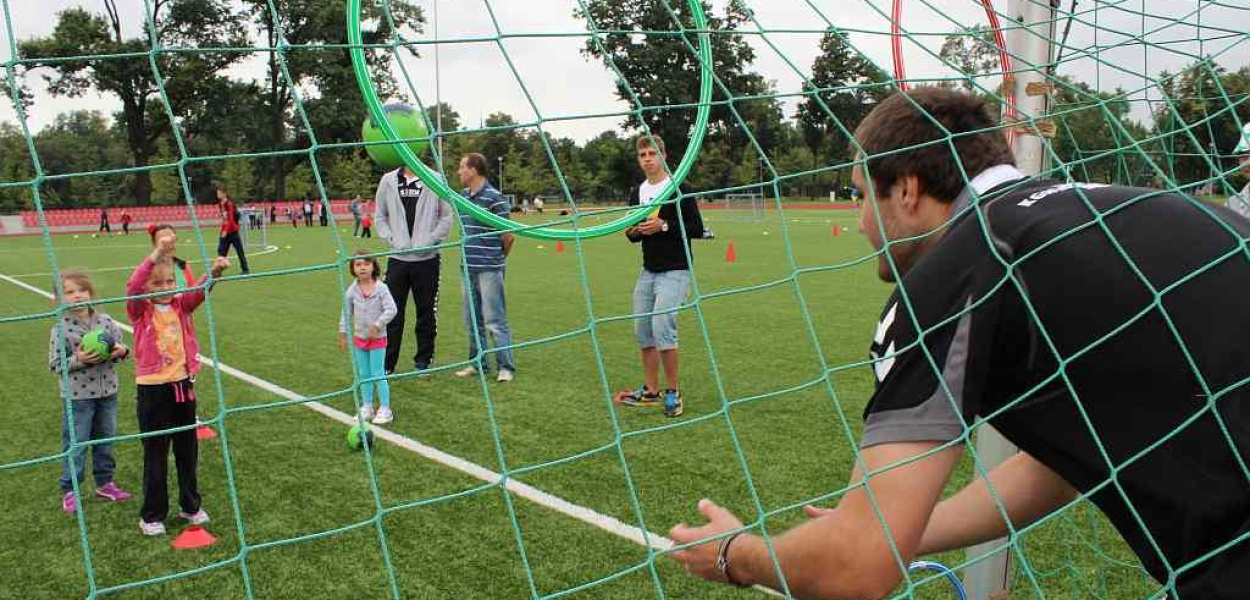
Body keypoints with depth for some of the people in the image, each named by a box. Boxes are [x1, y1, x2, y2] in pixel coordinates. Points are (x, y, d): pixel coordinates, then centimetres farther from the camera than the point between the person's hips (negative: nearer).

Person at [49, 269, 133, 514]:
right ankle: (69, 491, 16)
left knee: (106, 440, 16)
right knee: (76, 445, 4)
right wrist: (77, 360, -24)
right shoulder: (61, 328, -11)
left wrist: (121, 351, -13)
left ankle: (105, 482, 31)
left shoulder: (105, 320, -1)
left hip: (108, 392, 4)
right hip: (78, 395, -4)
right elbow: (55, 364, -9)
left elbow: (119, 346, 9)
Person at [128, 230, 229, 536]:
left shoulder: (181, 305, 3)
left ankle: (191, 506, 29)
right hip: (153, 388, -4)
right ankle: (152, 515, 17)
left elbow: (199, 290, -14)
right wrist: (156, 255, -39)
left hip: (183, 384, 4)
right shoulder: (140, 310, -6)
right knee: (155, 453, 5)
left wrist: (214, 272, -37)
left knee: (188, 449, 15)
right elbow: (132, 287, -26)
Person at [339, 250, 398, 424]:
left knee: (378, 375, -2)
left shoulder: (381, 288, -14)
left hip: (377, 338, -4)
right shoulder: (352, 291, -2)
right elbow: (346, 314, 7)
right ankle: (366, 407, 24)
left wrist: (377, 327, -20)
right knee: (363, 375, 13)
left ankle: (385, 410, 7)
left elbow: (391, 309, -18)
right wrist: (343, 335, 7)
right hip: (359, 338, 4)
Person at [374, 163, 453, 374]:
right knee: (392, 312, 2)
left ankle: (424, 361, 19)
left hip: (427, 258, -1)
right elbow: (379, 216, 12)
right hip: (397, 257, 1)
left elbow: (446, 216, 1)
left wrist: (430, 241, -9)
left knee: (426, 312, 6)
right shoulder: (388, 181, 5)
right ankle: (387, 363, 10)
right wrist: (391, 238, -2)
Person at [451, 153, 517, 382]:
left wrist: (497, 258, 4)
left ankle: (506, 367, 1)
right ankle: (477, 363, 24)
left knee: (494, 321, -5)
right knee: (472, 321, 14)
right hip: (469, 268, 8)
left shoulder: (494, 198, -12)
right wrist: (469, 257, 14)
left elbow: (508, 237, -9)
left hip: (489, 269, -8)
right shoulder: (462, 196, 11)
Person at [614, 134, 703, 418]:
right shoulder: (637, 193, 12)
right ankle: (650, 391, 21)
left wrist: (664, 226, -20)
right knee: (643, 331, 8)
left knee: (662, 328, -16)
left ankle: (673, 392, -2)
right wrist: (632, 232, -3)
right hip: (647, 271, 7)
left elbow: (697, 229, -12)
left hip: (674, 272, -7)